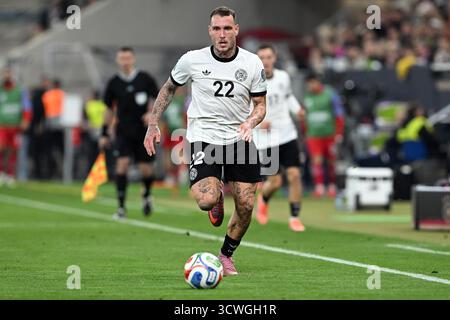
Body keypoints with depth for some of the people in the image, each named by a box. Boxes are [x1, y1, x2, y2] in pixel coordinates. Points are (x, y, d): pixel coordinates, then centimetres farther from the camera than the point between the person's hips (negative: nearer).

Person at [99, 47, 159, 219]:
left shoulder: (145, 79, -2)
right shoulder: (114, 83, 2)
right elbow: (109, 109, 11)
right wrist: (104, 134, 9)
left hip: (143, 131, 0)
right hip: (123, 132, 0)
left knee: (146, 169, 2)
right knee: (122, 163, -15)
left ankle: (147, 195, 35)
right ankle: (121, 207, -10)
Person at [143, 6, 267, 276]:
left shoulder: (252, 63, -3)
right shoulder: (192, 60, -5)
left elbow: (260, 105, 5)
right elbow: (168, 89, 13)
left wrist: (250, 122, -18)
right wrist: (153, 125, 9)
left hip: (239, 139, 2)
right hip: (204, 138, -2)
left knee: (246, 207, -2)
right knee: (206, 201, -24)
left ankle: (226, 256, 24)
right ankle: (217, 196, 16)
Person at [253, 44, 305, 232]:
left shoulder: (283, 77, 3)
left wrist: (296, 109, 4)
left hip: (287, 134, 3)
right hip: (266, 138, -3)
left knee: (294, 175, -7)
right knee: (275, 182, -4)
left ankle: (294, 217, 6)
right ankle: (263, 199, 32)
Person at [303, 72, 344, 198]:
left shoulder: (330, 94, -3)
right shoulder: (307, 97, 9)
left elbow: (339, 115, 0)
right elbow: (305, 117, 21)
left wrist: (338, 133, -4)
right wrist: (305, 134, 20)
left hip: (330, 134, -2)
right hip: (313, 135, 2)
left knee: (331, 161, 5)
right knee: (317, 160, -12)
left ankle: (332, 186, 18)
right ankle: (319, 186, -15)